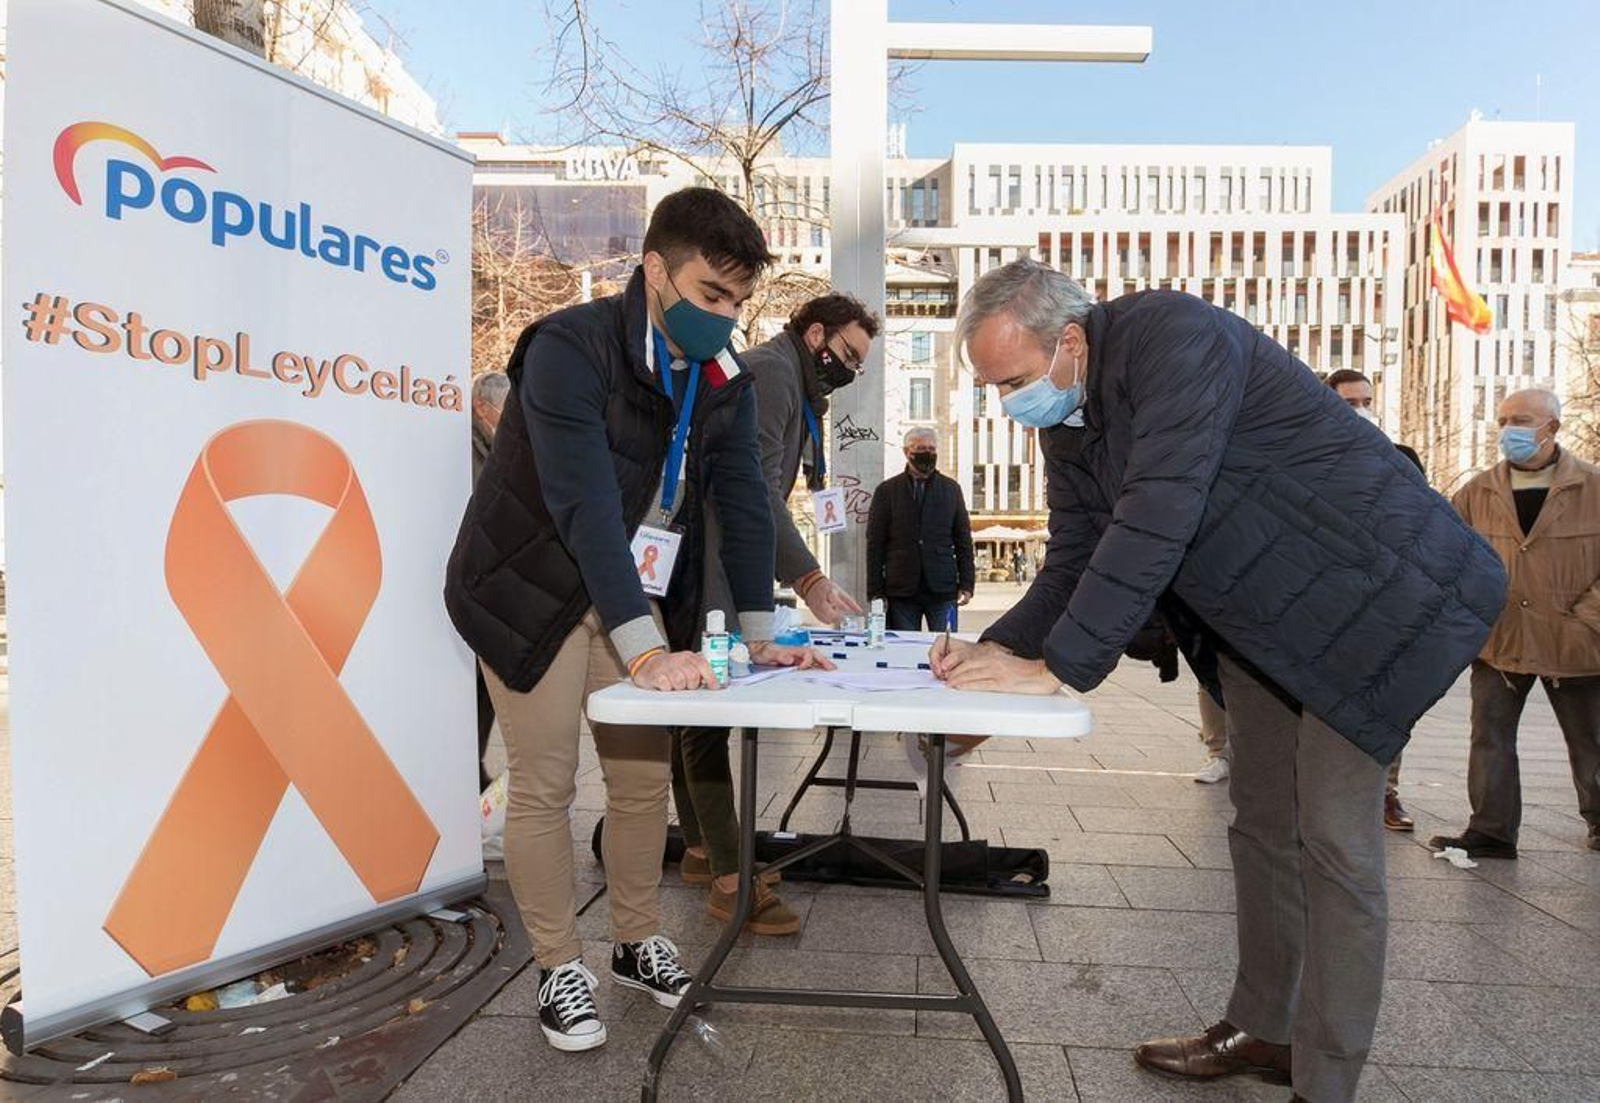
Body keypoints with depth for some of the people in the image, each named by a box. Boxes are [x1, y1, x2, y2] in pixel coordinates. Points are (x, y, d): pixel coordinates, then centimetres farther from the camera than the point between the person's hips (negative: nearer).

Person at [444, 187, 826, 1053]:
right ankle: (560, 969, 19)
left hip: (637, 593, 6)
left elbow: (743, 503, -3)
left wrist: (761, 636, -8)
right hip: (532, 589, -5)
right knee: (544, 785, 0)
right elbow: (585, 506, -32)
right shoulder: (569, 349, -23)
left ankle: (637, 944, 29)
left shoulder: (724, 379, -3)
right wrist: (647, 650, -37)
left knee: (645, 775, 9)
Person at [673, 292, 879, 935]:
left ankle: (700, 850, 26)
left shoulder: (784, 380, 24)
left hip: (709, 568, 11)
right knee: (707, 709, -9)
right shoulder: (770, 370, -9)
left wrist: (795, 576, 18)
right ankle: (728, 880, -3)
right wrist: (808, 579, -21)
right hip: (703, 569, -11)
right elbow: (754, 486, -20)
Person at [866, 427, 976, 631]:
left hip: (943, 590, 1)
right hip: (901, 591, -1)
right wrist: (876, 592, -2)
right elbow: (875, 544, 4)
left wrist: (966, 584, 4)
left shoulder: (951, 489, 12)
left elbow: (963, 540, 12)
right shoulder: (887, 490, 7)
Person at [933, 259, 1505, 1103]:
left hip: (1369, 592, -8)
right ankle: (1262, 1031, 29)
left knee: (1334, 839, -6)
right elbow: (1072, 562, 1)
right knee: (1263, 825, 13)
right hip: (1259, 617, 8)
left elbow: (1154, 523, -36)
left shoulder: (1173, 336, -27)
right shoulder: (1063, 419, -1)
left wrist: (1056, 668, -34)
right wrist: (997, 648, -14)